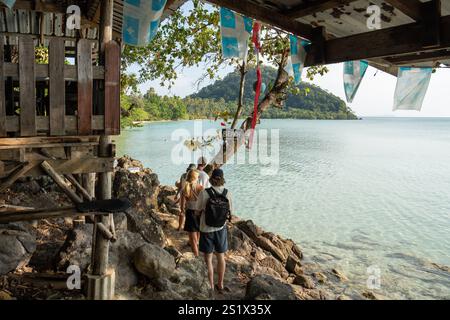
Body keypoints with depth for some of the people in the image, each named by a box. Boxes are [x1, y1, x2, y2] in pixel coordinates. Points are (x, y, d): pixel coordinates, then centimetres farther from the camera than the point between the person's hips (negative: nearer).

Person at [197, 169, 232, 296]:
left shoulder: (204, 193, -18)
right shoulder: (227, 193, -10)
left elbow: (198, 211, -8)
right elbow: (230, 213, -1)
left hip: (207, 230, -3)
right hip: (221, 229, 3)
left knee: (208, 259, 12)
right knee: (221, 257, 19)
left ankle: (210, 287, 22)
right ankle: (220, 285, 32)